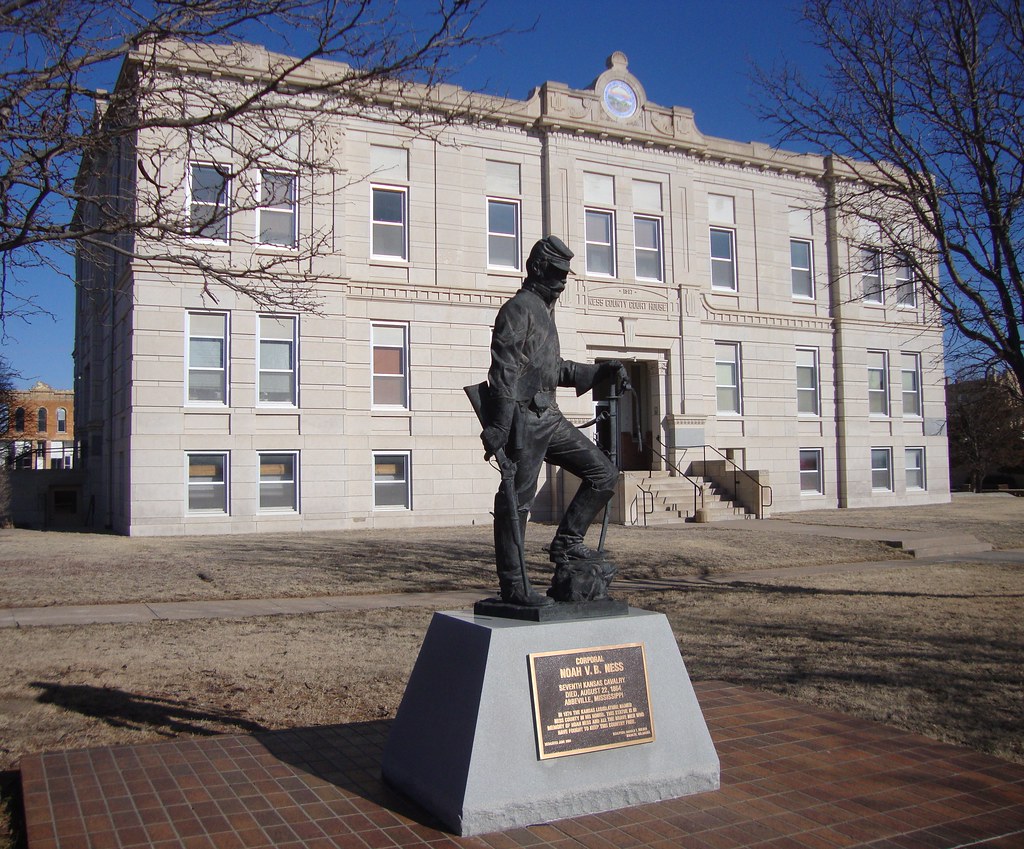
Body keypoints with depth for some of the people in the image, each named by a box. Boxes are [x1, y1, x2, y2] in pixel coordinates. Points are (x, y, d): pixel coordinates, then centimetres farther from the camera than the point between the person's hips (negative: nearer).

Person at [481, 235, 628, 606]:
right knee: (517, 499, -4)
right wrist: (499, 425, -23)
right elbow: (504, 369, -16)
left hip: (549, 417, 9)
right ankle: (513, 585, 2)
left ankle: (566, 544, 13)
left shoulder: (544, 311, 23)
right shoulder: (518, 308, -7)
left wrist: (599, 371, 20)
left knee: (604, 472, 6)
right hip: (524, 418, -9)